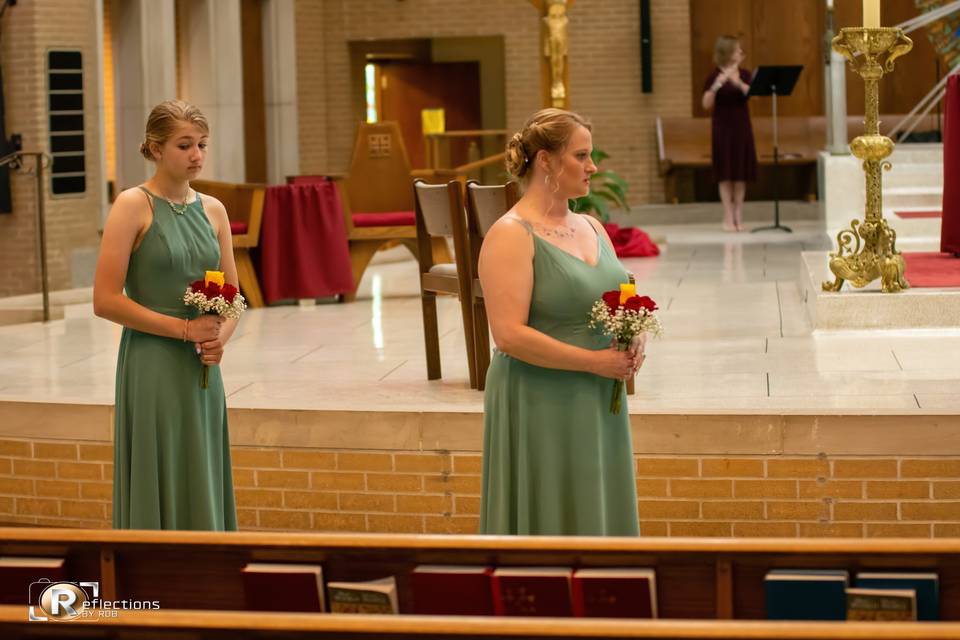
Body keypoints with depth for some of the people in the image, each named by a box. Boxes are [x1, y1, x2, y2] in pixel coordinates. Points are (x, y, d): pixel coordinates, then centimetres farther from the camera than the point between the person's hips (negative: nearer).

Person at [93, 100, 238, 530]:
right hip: (152, 370, -5)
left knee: (204, 493, 8)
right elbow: (105, 300, -12)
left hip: (202, 373, 5)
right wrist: (185, 328, -14)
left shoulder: (213, 210, 10)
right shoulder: (133, 206, -6)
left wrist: (221, 336, -6)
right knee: (160, 495, -3)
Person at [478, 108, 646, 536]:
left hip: (597, 405, 8)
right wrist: (595, 361, -19)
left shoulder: (591, 228, 12)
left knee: (599, 518, 12)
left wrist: (631, 341, 0)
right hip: (540, 409, -7)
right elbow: (509, 335, -20)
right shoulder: (511, 236, -12)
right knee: (548, 523, 0)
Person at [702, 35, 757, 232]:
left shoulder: (744, 75, 5)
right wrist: (717, 86, -29)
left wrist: (738, 83, -27)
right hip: (723, 128, -4)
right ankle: (728, 218, 1)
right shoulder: (714, 76, -6)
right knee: (726, 173, -3)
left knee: (741, 173, 4)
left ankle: (738, 217, 10)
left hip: (742, 127, 4)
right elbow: (707, 105, -13)